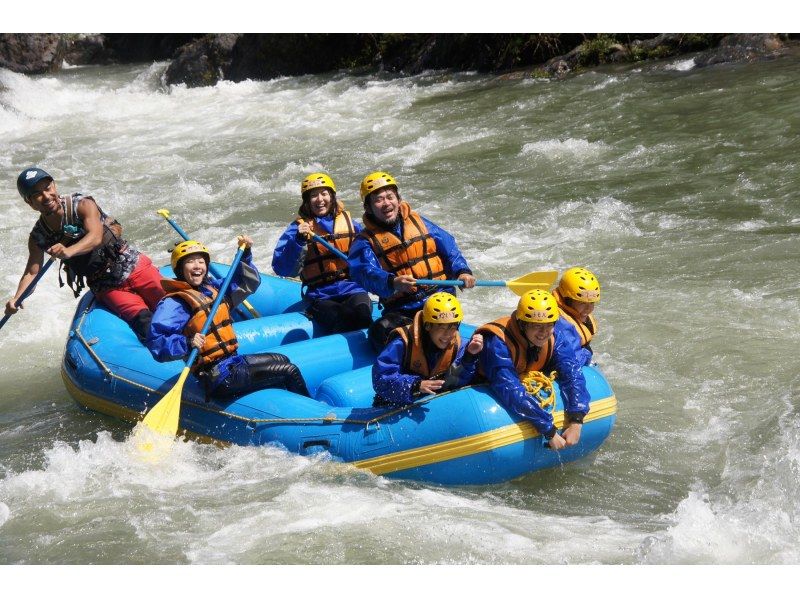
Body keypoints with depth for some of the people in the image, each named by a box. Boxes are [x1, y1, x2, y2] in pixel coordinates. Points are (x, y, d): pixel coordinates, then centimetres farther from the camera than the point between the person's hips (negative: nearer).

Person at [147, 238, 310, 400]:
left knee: (282, 360, 25)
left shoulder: (213, 288, 11)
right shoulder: (173, 304, -14)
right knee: (290, 372, -6)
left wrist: (245, 254, 11)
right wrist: (187, 343, -39)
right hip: (221, 377, -9)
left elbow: (249, 283, 24)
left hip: (233, 361, 9)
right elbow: (156, 343, -26)